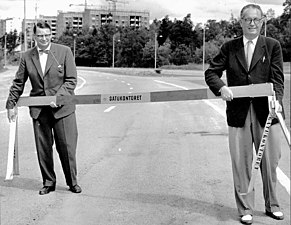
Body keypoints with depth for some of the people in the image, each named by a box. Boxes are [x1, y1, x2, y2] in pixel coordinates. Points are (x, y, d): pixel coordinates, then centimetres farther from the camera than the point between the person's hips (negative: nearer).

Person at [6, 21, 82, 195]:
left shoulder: (64, 51, -1)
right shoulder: (27, 57, 7)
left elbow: (71, 80, -5)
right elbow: (18, 83, 14)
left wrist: (58, 96, -16)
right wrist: (11, 104, 11)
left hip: (62, 108, -2)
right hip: (39, 110, 3)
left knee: (67, 147, 1)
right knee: (43, 148, 6)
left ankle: (72, 182, 18)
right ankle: (48, 182, 23)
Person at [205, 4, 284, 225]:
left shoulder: (272, 46, 4)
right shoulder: (229, 47, 7)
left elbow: (277, 78, -2)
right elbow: (211, 72, 6)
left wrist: (276, 99, -20)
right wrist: (221, 87, -15)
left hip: (266, 111, 0)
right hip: (238, 112, 1)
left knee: (270, 160, 10)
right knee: (241, 163, 5)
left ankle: (272, 205, 30)